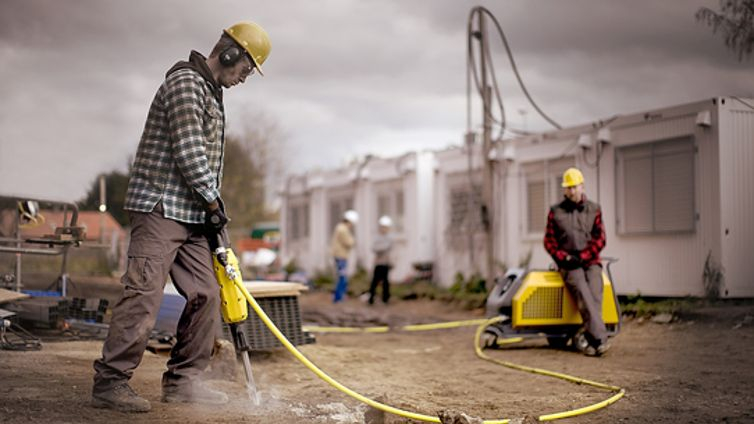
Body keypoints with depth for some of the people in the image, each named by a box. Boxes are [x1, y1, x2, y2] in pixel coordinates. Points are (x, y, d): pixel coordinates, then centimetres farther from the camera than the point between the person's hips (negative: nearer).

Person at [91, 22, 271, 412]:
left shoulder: (212, 94, 22)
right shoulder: (185, 81, -9)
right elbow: (188, 151, -17)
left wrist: (211, 206, 14)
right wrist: (213, 201, -9)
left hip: (191, 215, 10)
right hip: (161, 207, -10)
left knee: (205, 293, 6)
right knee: (144, 293, -13)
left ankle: (182, 380, 13)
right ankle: (109, 382, -10)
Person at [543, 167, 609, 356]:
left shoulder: (594, 210, 12)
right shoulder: (555, 212, 11)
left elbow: (600, 240, 6)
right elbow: (549, 241, 9)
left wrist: (582, 257, -8)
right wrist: (564, 257, -7)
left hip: (590, 261, 1)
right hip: (568, 263, -1)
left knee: (595, 295, -26)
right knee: (583, 295, -26)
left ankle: (587, 338, -30)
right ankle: (599, 338, -37)